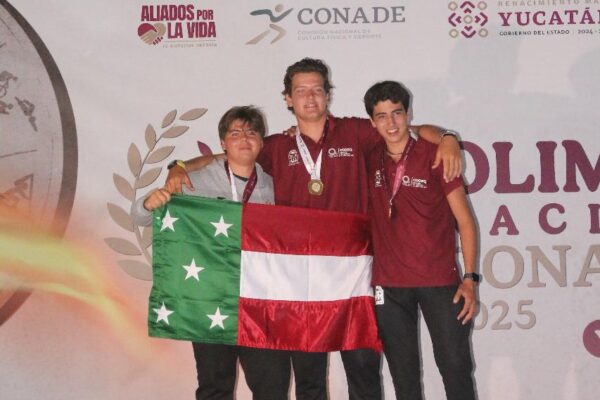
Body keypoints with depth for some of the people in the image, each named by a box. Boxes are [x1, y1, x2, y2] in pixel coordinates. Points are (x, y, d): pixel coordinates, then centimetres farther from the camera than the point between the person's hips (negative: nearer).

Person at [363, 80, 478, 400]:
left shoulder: (434, 155, -2)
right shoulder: (369, 159, 5)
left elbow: (464, 219, -2)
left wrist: (469, 278, -8)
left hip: (440, 280, -2)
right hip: (389, 284, 3)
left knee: (455, 367, -1)